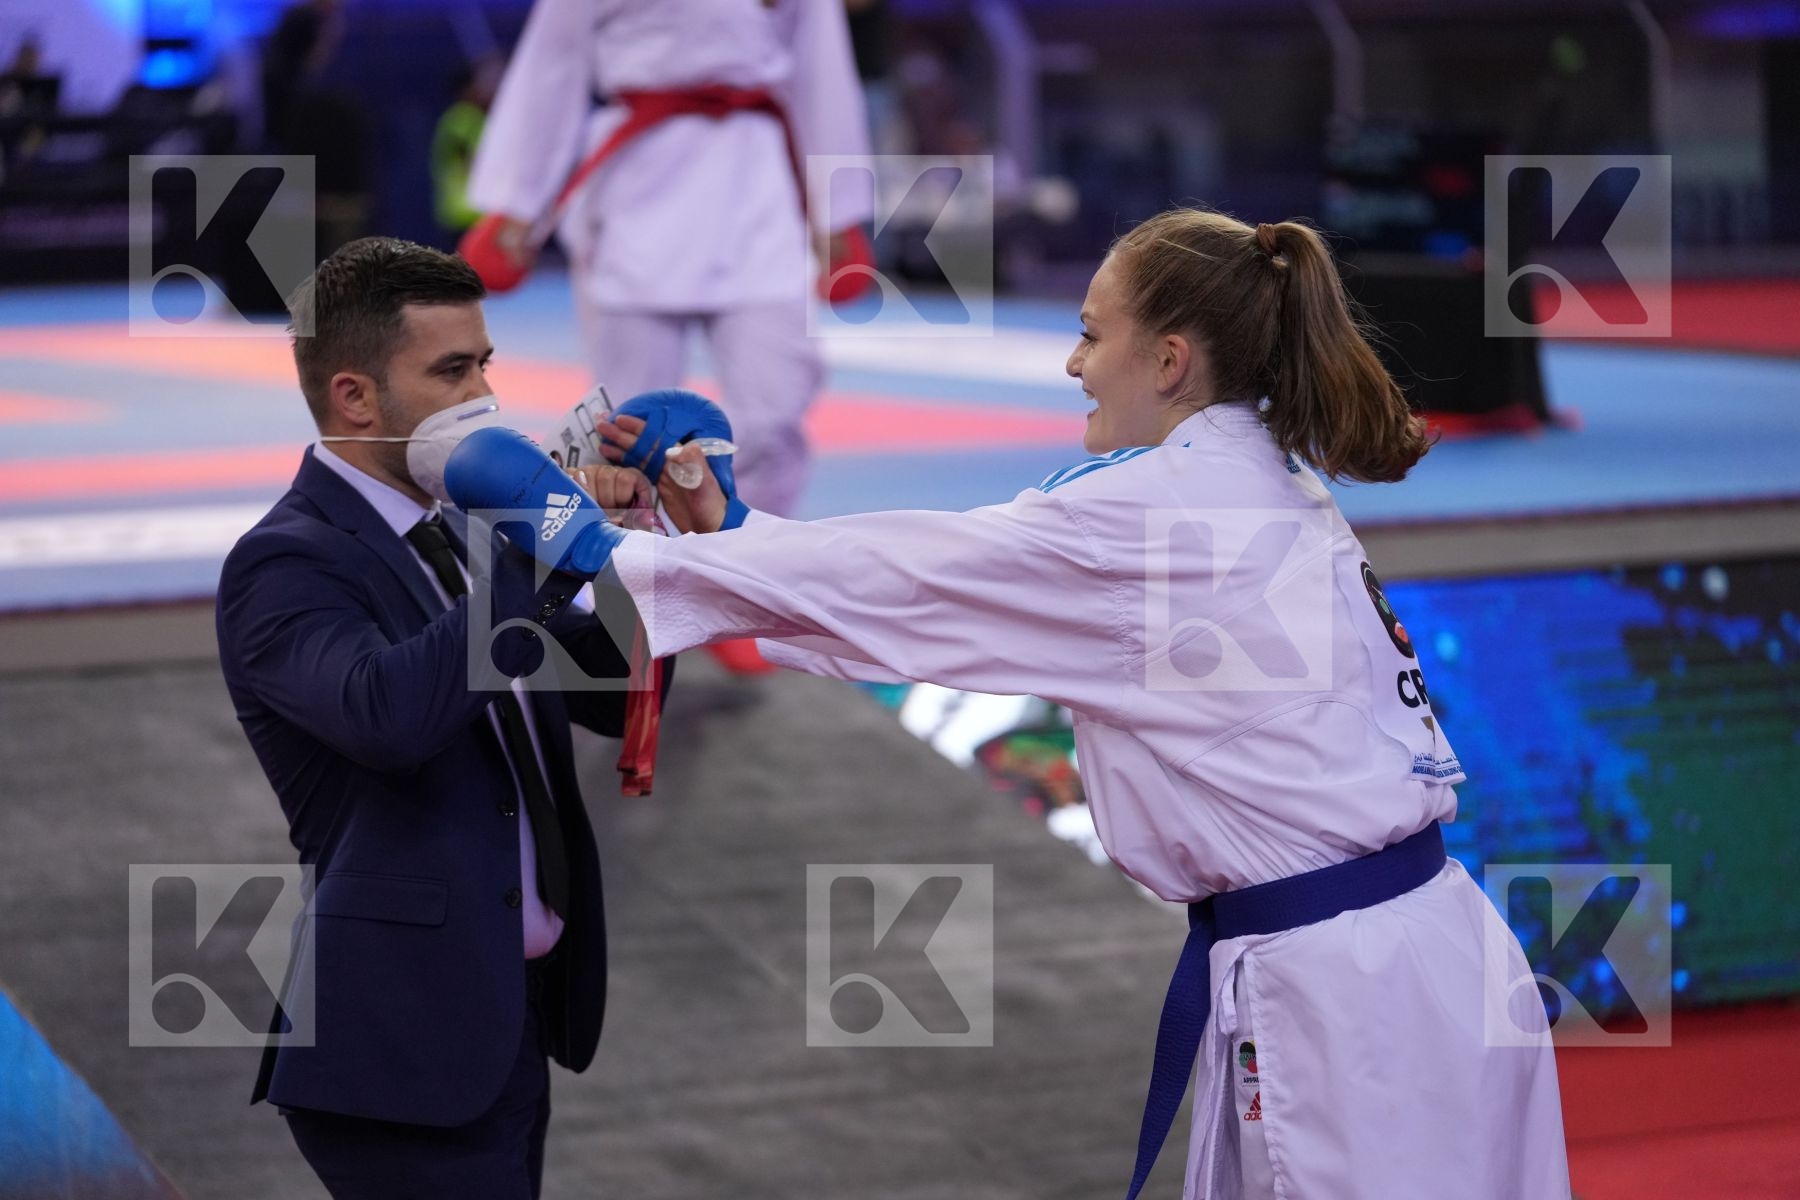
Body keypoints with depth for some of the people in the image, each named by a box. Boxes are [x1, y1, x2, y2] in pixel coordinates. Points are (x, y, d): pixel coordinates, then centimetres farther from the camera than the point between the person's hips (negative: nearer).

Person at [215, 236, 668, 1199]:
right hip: (406, 1046, -8)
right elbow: (390, 714, -33)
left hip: (508, 1022, 8)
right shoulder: (285, 565, -14)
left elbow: (613, 697, 14)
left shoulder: (460, 531, 12)